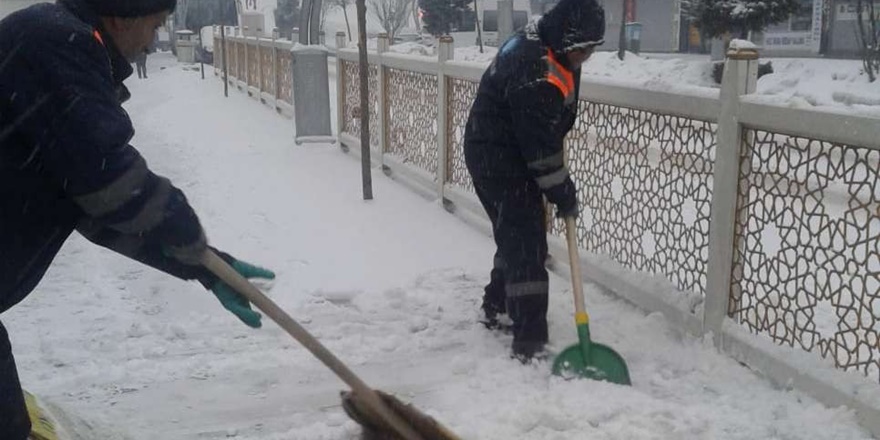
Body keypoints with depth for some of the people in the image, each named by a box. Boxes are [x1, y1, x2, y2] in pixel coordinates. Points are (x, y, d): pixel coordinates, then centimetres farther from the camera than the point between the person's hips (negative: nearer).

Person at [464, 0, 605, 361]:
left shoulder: (537, 44, 3)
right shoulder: (534, 74, -29)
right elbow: (540, 145, -25)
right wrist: (564, 195, -15)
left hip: (499, 154, 10)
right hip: (499, 162, -10)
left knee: (518, 236, 21)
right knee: (527, 245, -10)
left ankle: (497, 307, 38)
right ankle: (529, 343, -8)